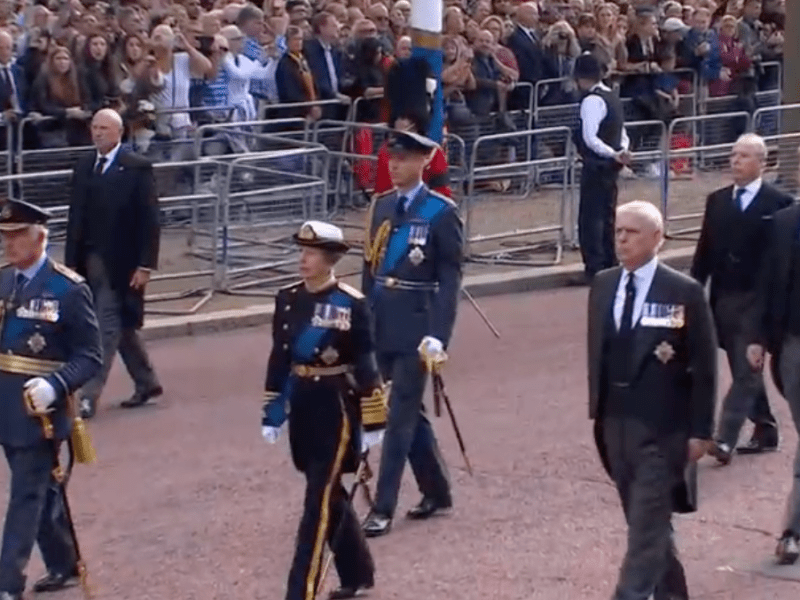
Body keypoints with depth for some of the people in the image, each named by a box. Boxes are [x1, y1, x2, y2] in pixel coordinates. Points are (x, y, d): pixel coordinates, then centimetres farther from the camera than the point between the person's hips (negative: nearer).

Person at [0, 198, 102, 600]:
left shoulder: (68, 289, -12)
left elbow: (89, 357, -11)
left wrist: (55, 386, -26)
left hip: (39, 410, -6)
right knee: (41, 490, 18)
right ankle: (63, 566, 33)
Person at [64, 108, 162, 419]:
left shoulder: (137, 169, -7)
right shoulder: (84, 166, 10)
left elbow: (150, 220, -9)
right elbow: (76, 216, 10)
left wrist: (145, 265, -14)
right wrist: (71, 261, 6)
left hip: (121, 263, -6)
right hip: (90, 261, 6)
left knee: (107, 329, -6)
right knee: (121, 326, 16)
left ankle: (89, 396, -6)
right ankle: (146, 382, 30)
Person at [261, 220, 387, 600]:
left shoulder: (351, 304, -12)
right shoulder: (287, 299, 4)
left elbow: (366, 365, -10)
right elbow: (279, 359, 9)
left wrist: (373, 421, -10)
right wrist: (272, 413, 9)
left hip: (337, 409, -6)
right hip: (302, 408, 6)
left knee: (319, 501, -6)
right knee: (329, 495, 17)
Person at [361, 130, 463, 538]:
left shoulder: (441, 213, -9)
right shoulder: (380, 206, 9)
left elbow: (450, 279, -10)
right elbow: (369, 268, 13)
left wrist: (438, 336, -17)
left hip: (415, 328, -6)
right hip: (381, 325, 6)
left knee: (400, 415, -5)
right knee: (409, 411, 15)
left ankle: (384, 508, -1)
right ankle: (437, 491, 30)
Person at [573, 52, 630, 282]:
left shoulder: (592, 101, -16)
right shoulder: (612, 97, 14)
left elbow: (590, 138, -26)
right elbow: (622, 134, 18)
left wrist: (613, 154, -27)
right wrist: (620, 152, 3)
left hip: (596, 165, -9)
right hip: (610, 166, 9)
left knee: (590, 218, -6)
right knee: (607, 216, 16)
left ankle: (594, 269, -7)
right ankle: (609, 265, 22)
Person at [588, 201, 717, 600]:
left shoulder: (684, 293, -10)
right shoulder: (603, 286, 7)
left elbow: (704, 367, -7)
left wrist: (700, 430, -9)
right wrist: (597, 410, 12)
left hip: (662, 427, -6)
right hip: (614, 423, 6)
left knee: (647, 524, -7)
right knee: (644, 520, 15)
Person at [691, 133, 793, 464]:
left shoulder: (777, 203, -5)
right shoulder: (717, 201, 10)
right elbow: (705, 251, 12)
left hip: (757, 300, -6)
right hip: (724, 298, 6)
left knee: (746, 371, -8)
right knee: (744, 371, 14)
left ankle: (725, 439, -13)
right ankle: (765, 430, 27)